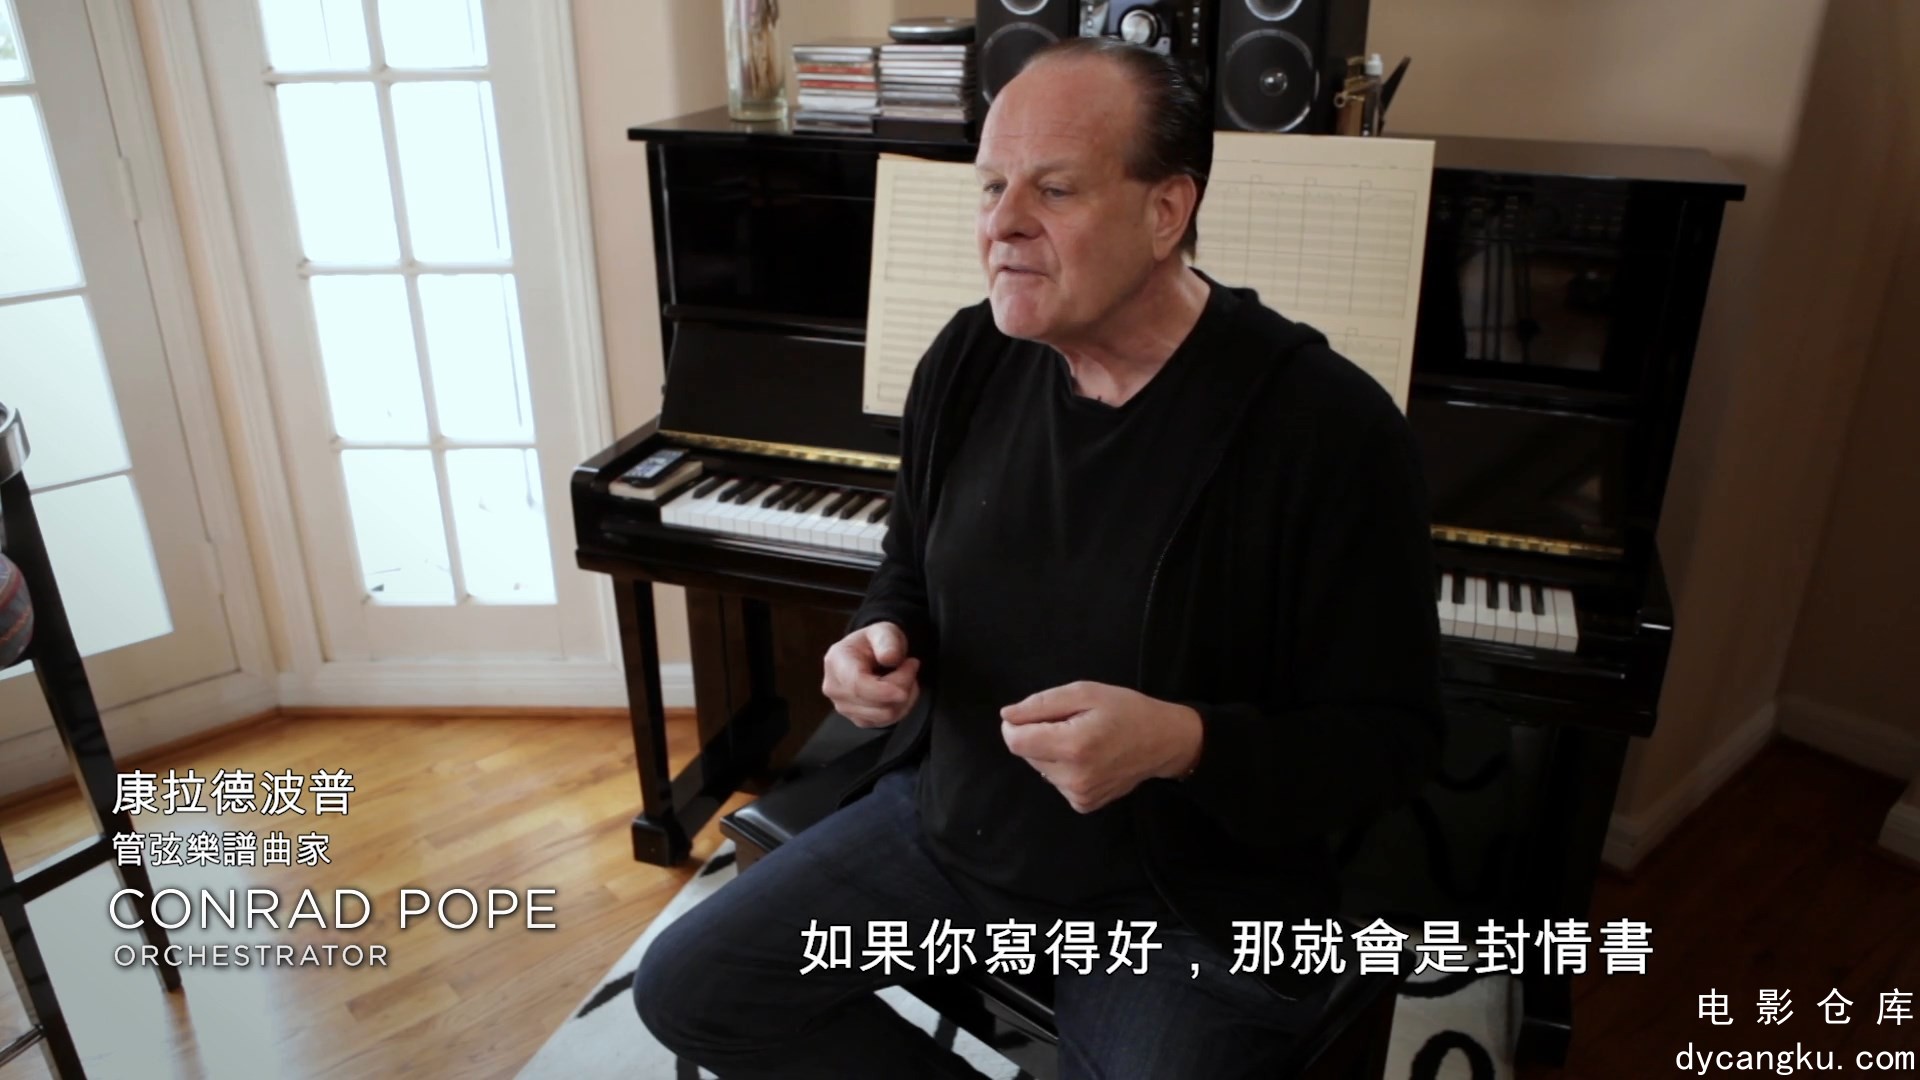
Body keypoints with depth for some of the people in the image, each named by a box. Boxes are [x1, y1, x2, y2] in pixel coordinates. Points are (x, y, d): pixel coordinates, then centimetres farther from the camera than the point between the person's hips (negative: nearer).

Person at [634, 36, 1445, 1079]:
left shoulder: (1326, 426, -21)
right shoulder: (968, 360, -4)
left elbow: (1391, 735, -16)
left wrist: (1179, 742, -32)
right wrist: (882, 642, -11)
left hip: (1185, 900, -4)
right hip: (946, 826, 5)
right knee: (684, 991, 5)